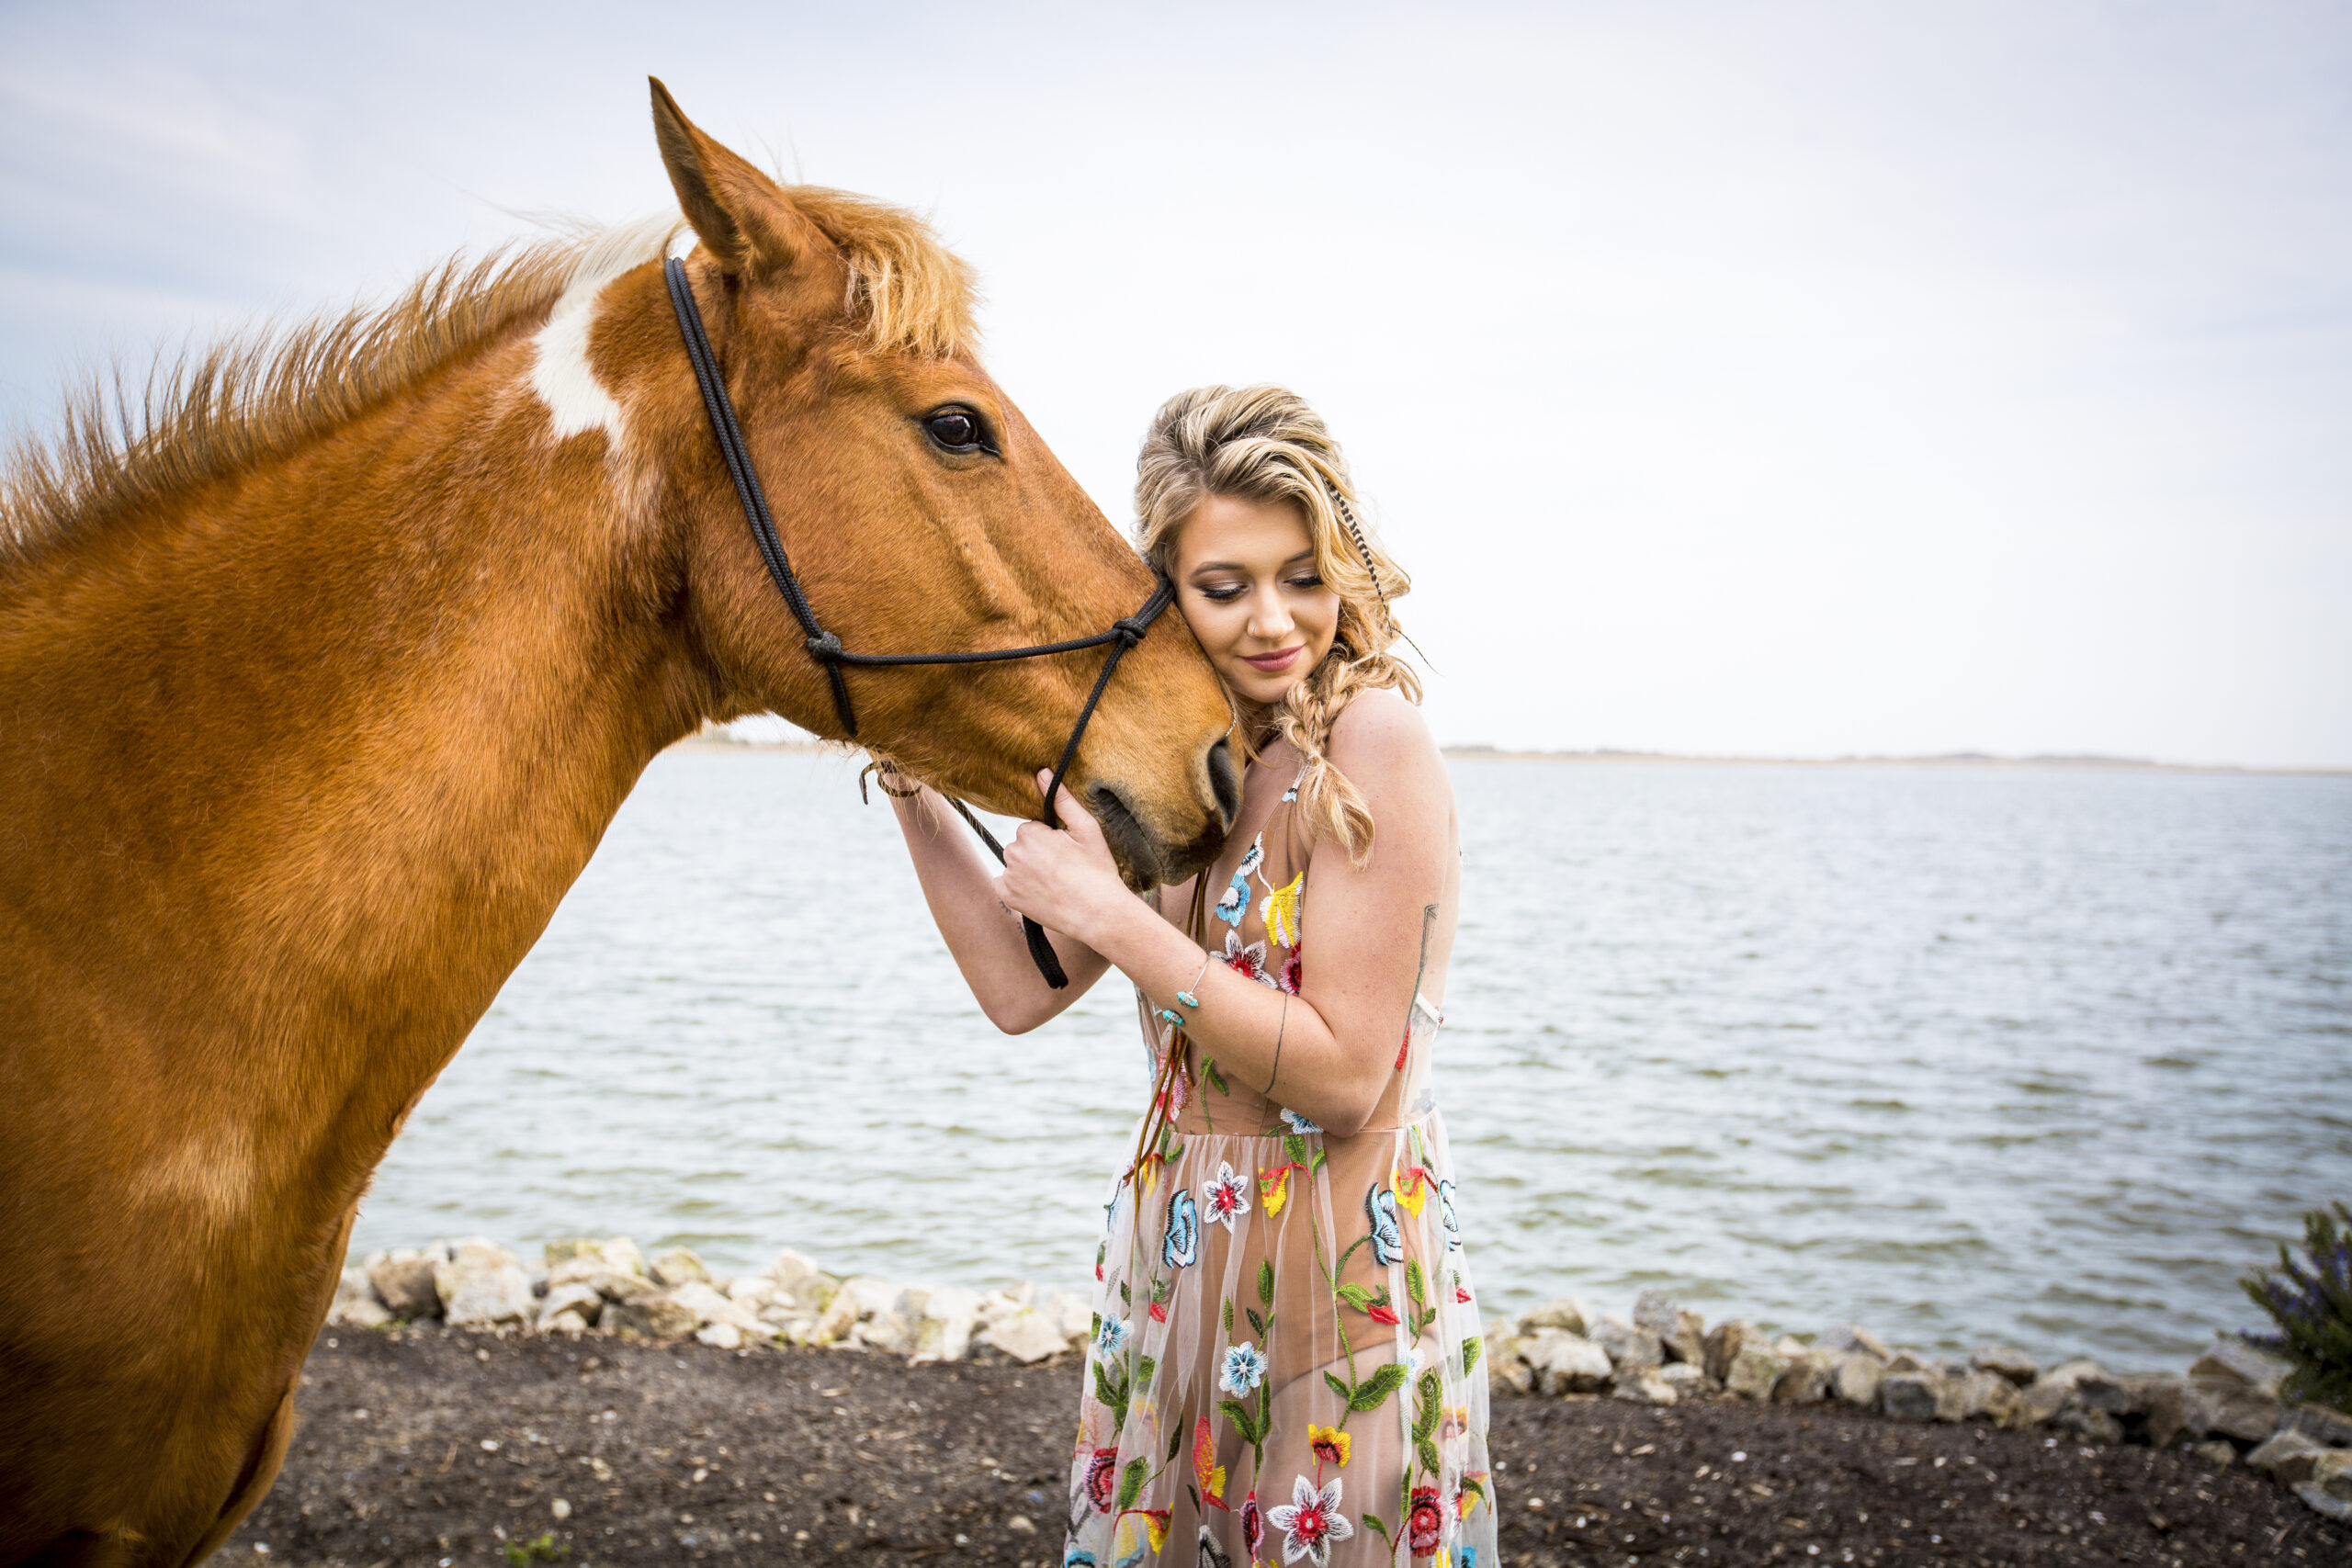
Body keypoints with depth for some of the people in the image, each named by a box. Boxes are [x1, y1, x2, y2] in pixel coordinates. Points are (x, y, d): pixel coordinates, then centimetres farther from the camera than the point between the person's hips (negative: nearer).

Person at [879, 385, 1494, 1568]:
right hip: (1171, 1262, 7)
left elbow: (1343, 1076, -21)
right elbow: (1021, 987, 5)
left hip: (1340, 1276, -7)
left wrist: (1110, 911, -23)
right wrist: (906, 773, 0)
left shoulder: (1373, 739, -18)